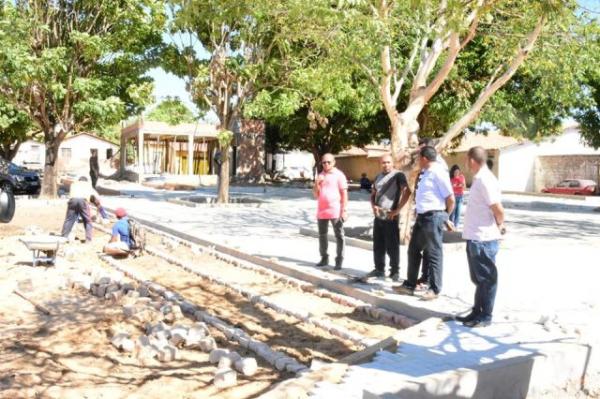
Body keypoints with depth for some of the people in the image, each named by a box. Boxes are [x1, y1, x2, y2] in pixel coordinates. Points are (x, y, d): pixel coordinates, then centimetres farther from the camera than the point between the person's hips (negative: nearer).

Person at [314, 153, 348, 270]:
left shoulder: (339, 175, -4)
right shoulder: (320, 175, 13)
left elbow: (344, 193, -7)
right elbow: (316, 194, 14)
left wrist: (344, 210, -13)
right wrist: (317, 184, -5)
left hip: (335, 211, -6)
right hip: (321, 211, 6)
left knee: (339, 236, -1)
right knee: (322, 235, 12)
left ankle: (339, 260, 2)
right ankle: (324, 258, 23)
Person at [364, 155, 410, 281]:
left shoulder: (398, 175, -8)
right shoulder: (378, 176, 14)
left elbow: (407, 192, -18)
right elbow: (373, 194, 21)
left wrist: (397, 210, -19)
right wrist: (373, 206, 1)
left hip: (390, 217, -7)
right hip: (378, 216, 7)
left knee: (392, 246, -1)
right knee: (378, 245, 12)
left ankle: (394, 271, 8)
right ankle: (379, 269, 23)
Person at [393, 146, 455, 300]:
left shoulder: (438, 172, -14)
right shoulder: (426, 173, 15)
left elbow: (451, 199, -14)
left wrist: (443, 215, -1)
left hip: (433, 217, -10)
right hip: (422, 217, 10)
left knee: (434, 254, 0)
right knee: (413, 251, 13)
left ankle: (434, 289, 10)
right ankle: (409, 285, 23)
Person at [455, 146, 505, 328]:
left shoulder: (485, 180, -18)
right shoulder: (480, 179, 12)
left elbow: (499, 210, -21)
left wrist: (499, 227, -5)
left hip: (483, 240, -10)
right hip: (476, 238, 10)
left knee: (486, 279, 2)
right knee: (479, 278, 18)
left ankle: (485, 316, 12)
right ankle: (477, 312, 28)